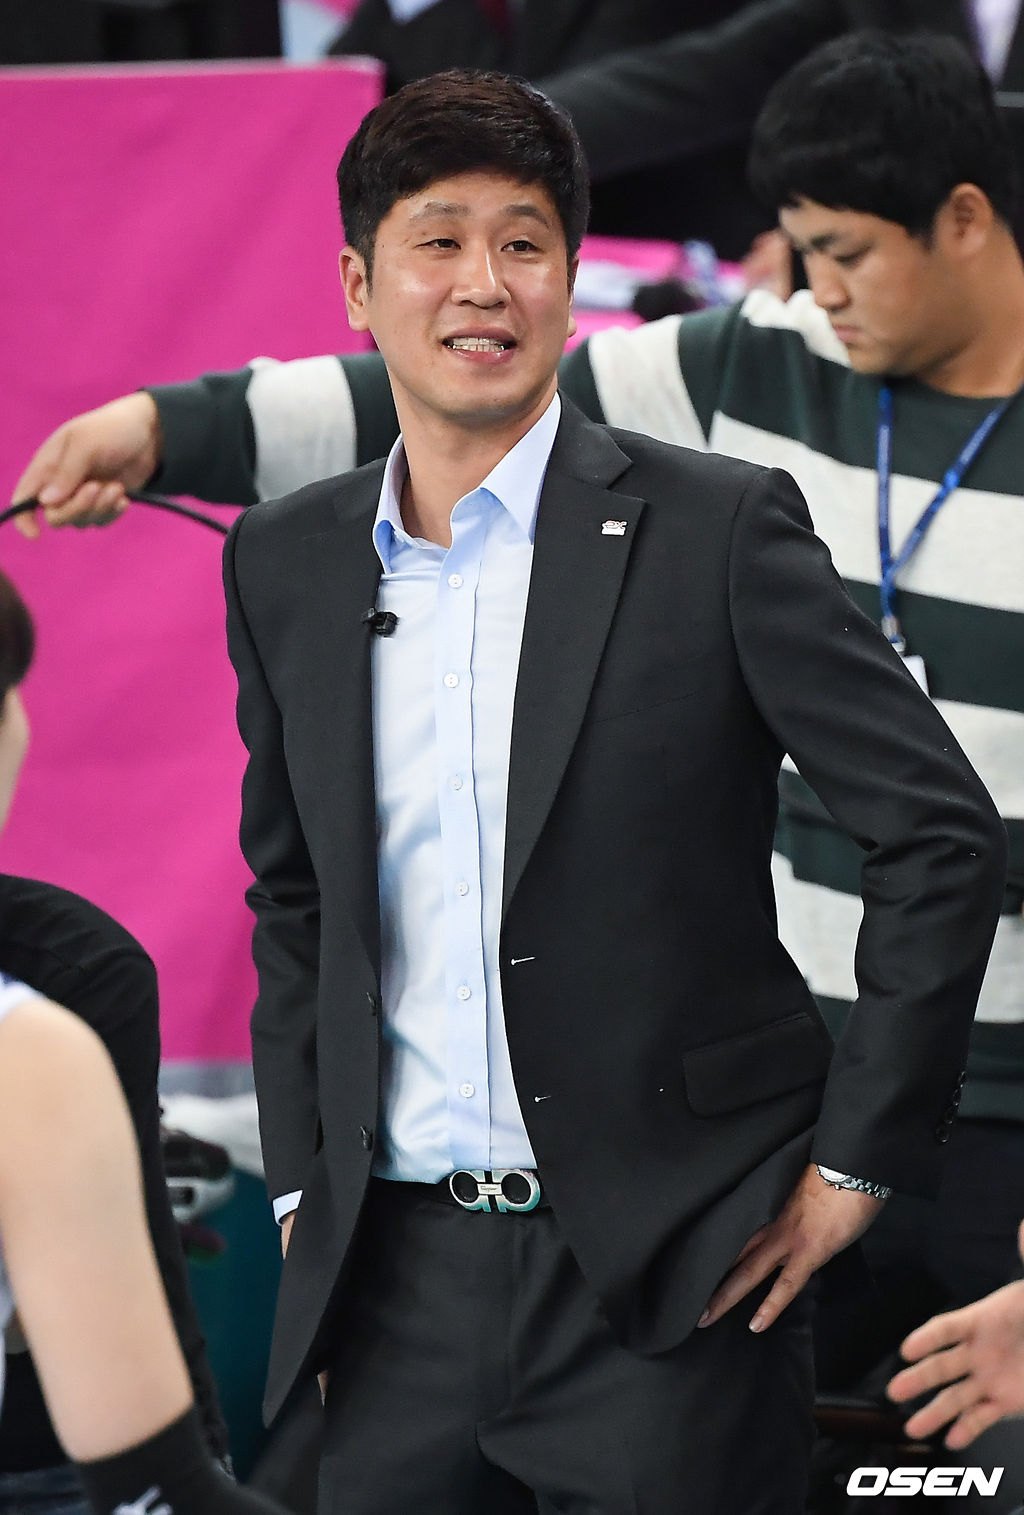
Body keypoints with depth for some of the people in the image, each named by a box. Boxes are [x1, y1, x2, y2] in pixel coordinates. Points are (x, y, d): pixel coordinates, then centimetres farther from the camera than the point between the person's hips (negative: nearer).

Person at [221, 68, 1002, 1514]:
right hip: (399, 1274, 4)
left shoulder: (719, 526, -6)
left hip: (666, 1281, -4)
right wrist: (301, 1181, 13)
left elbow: (943, 828, -5)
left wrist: (856, 1159, -6)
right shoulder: (283, 562, 8)